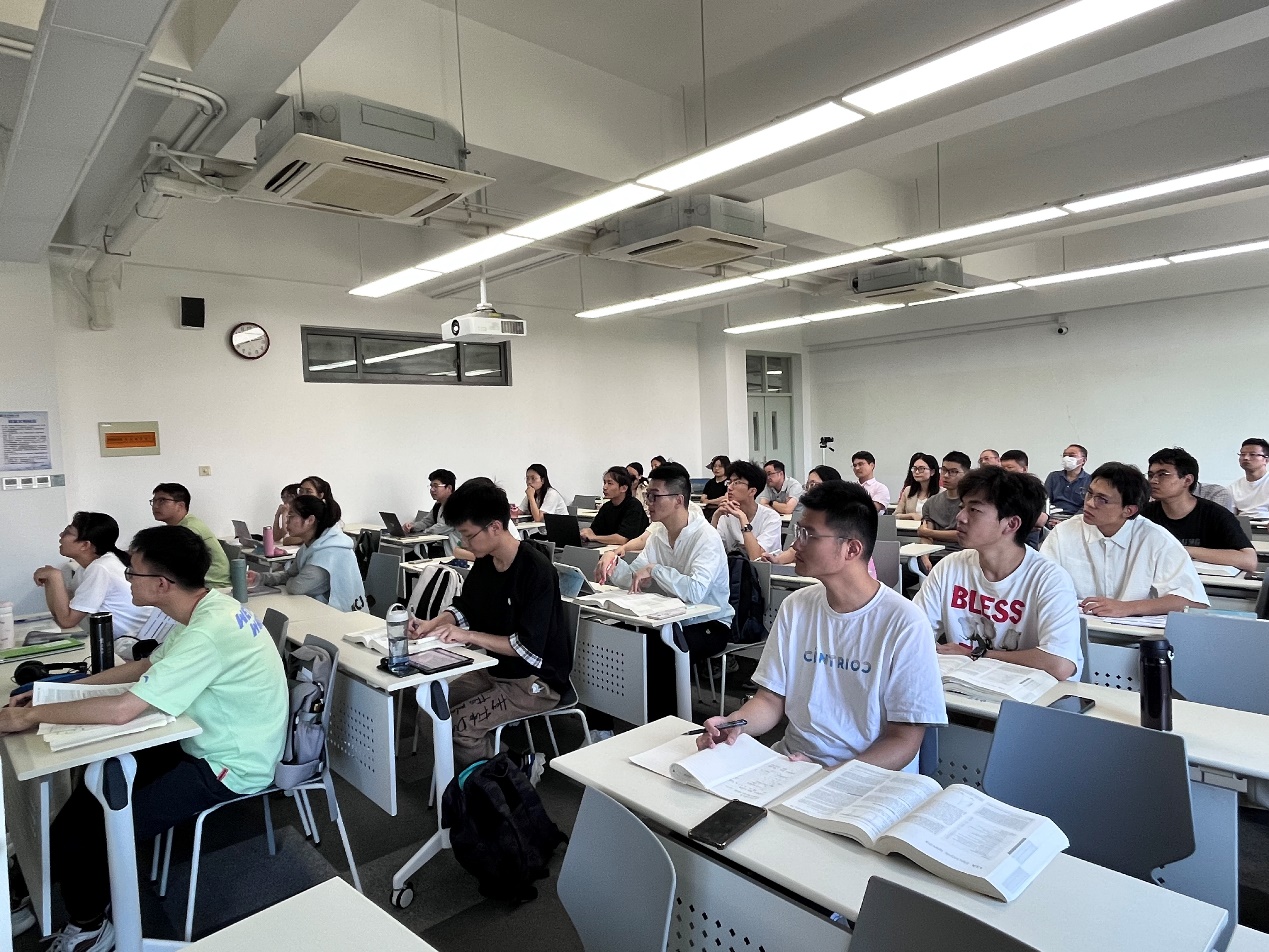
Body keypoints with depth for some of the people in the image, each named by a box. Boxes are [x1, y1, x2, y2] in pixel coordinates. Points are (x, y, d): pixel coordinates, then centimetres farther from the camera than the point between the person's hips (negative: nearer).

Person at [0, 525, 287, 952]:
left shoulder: (206, 633, -30)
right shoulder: (210, 608, 0)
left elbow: (121, 710, -28)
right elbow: (147, 666, 15)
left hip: (227, 770, -9)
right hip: (212, 743, 10)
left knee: (75, 836, -6)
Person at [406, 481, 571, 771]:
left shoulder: (535, 570, -24)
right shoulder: (484, 562, -1)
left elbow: (529, 647, -25)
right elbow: (463, 608, 14)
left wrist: (469, 636, -23)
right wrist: (433, 624, -6)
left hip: (537, 681, -8)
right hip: (496, 669, 9)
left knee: (459, 725, -20)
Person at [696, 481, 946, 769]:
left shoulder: (904, 624, -14)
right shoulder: (795, 607, 3)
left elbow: (904, 741, -12)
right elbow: (772, 698, 7)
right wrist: (733, 724, -14)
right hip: (792, 759, 4)